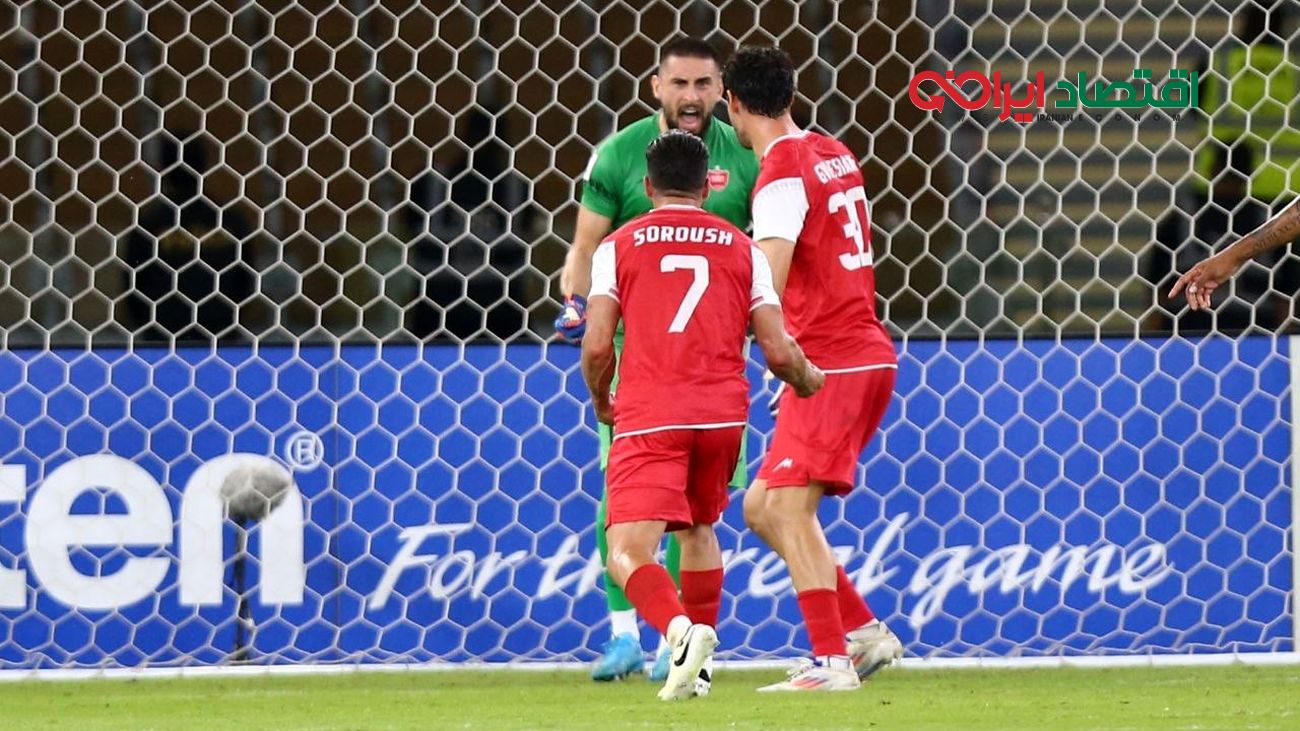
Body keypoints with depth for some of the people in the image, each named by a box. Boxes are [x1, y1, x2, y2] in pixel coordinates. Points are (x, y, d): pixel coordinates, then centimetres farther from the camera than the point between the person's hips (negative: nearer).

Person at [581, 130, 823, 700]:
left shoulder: (618, 246, 8)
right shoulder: (741, 248, 14)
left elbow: (597, 346, -1)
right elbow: (778, 352, 7)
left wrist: (600, 402, 20)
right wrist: (808, 379, 29)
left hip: (649, 417, -3)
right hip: (723, 412, 3)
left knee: (628, 556, -9)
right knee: (699, 528, 27)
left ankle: (678, 628, -38)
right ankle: (700, 666, 25)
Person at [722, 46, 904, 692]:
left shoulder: (781, 175, -14)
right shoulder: (834, 155, 14)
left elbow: (764, 286, -27)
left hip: (830, 362, -9)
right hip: (868, 353, 9)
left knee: (788, 506, -13)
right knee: (761, 507, 12)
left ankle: (831, 661, -19)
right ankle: (864, 631, 11)